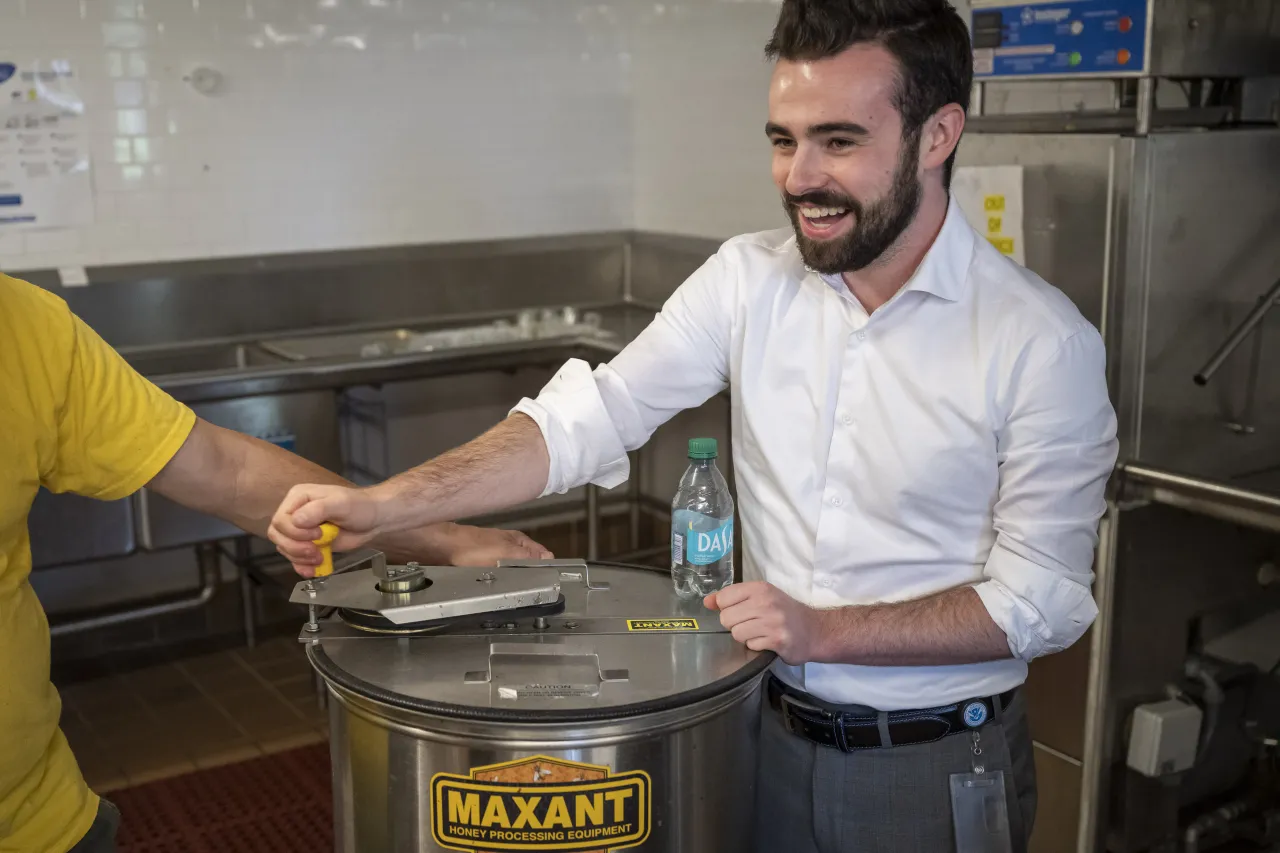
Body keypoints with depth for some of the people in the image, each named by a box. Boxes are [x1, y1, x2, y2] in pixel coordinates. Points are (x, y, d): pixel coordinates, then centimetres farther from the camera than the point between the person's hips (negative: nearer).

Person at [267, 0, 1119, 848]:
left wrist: (824, 630, -24)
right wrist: (384, 506, -19)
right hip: (766, 735, 3)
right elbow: (586, 419, -9)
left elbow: (1040, 598, -14)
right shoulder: (749, 278, -6)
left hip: (937, 768, -3)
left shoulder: (1044, 343, -17)